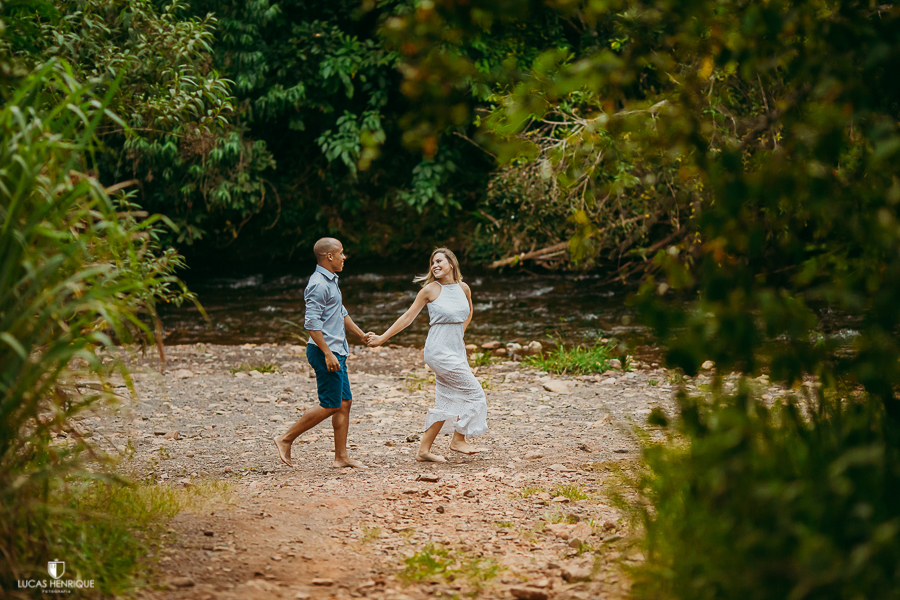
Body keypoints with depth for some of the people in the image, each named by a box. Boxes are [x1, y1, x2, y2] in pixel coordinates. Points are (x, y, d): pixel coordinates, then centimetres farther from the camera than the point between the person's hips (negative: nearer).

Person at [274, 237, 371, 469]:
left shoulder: (331, 281, 17)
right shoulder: (319, 285, -17)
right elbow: (312, 323, -22)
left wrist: (361, 334, 32)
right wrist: (327, 353, -24)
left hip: (336, 352, 10)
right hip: (325, 352, -10)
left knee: (345, 402, 8)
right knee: (330, 406, -8)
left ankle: (341, 457, 11)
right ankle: (286, 440, 0)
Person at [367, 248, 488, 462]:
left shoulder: (463, 289, 6)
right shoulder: (430, 290, -8)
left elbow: (468, 314, 27)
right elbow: (408, 317, -2)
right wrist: (382, 338, -3)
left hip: (457, 352, 6)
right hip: (439, 352, -6)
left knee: (447, 402, 7)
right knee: (473, 392, -7)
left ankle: (424, 450, 13)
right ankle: (458, 439, 7)